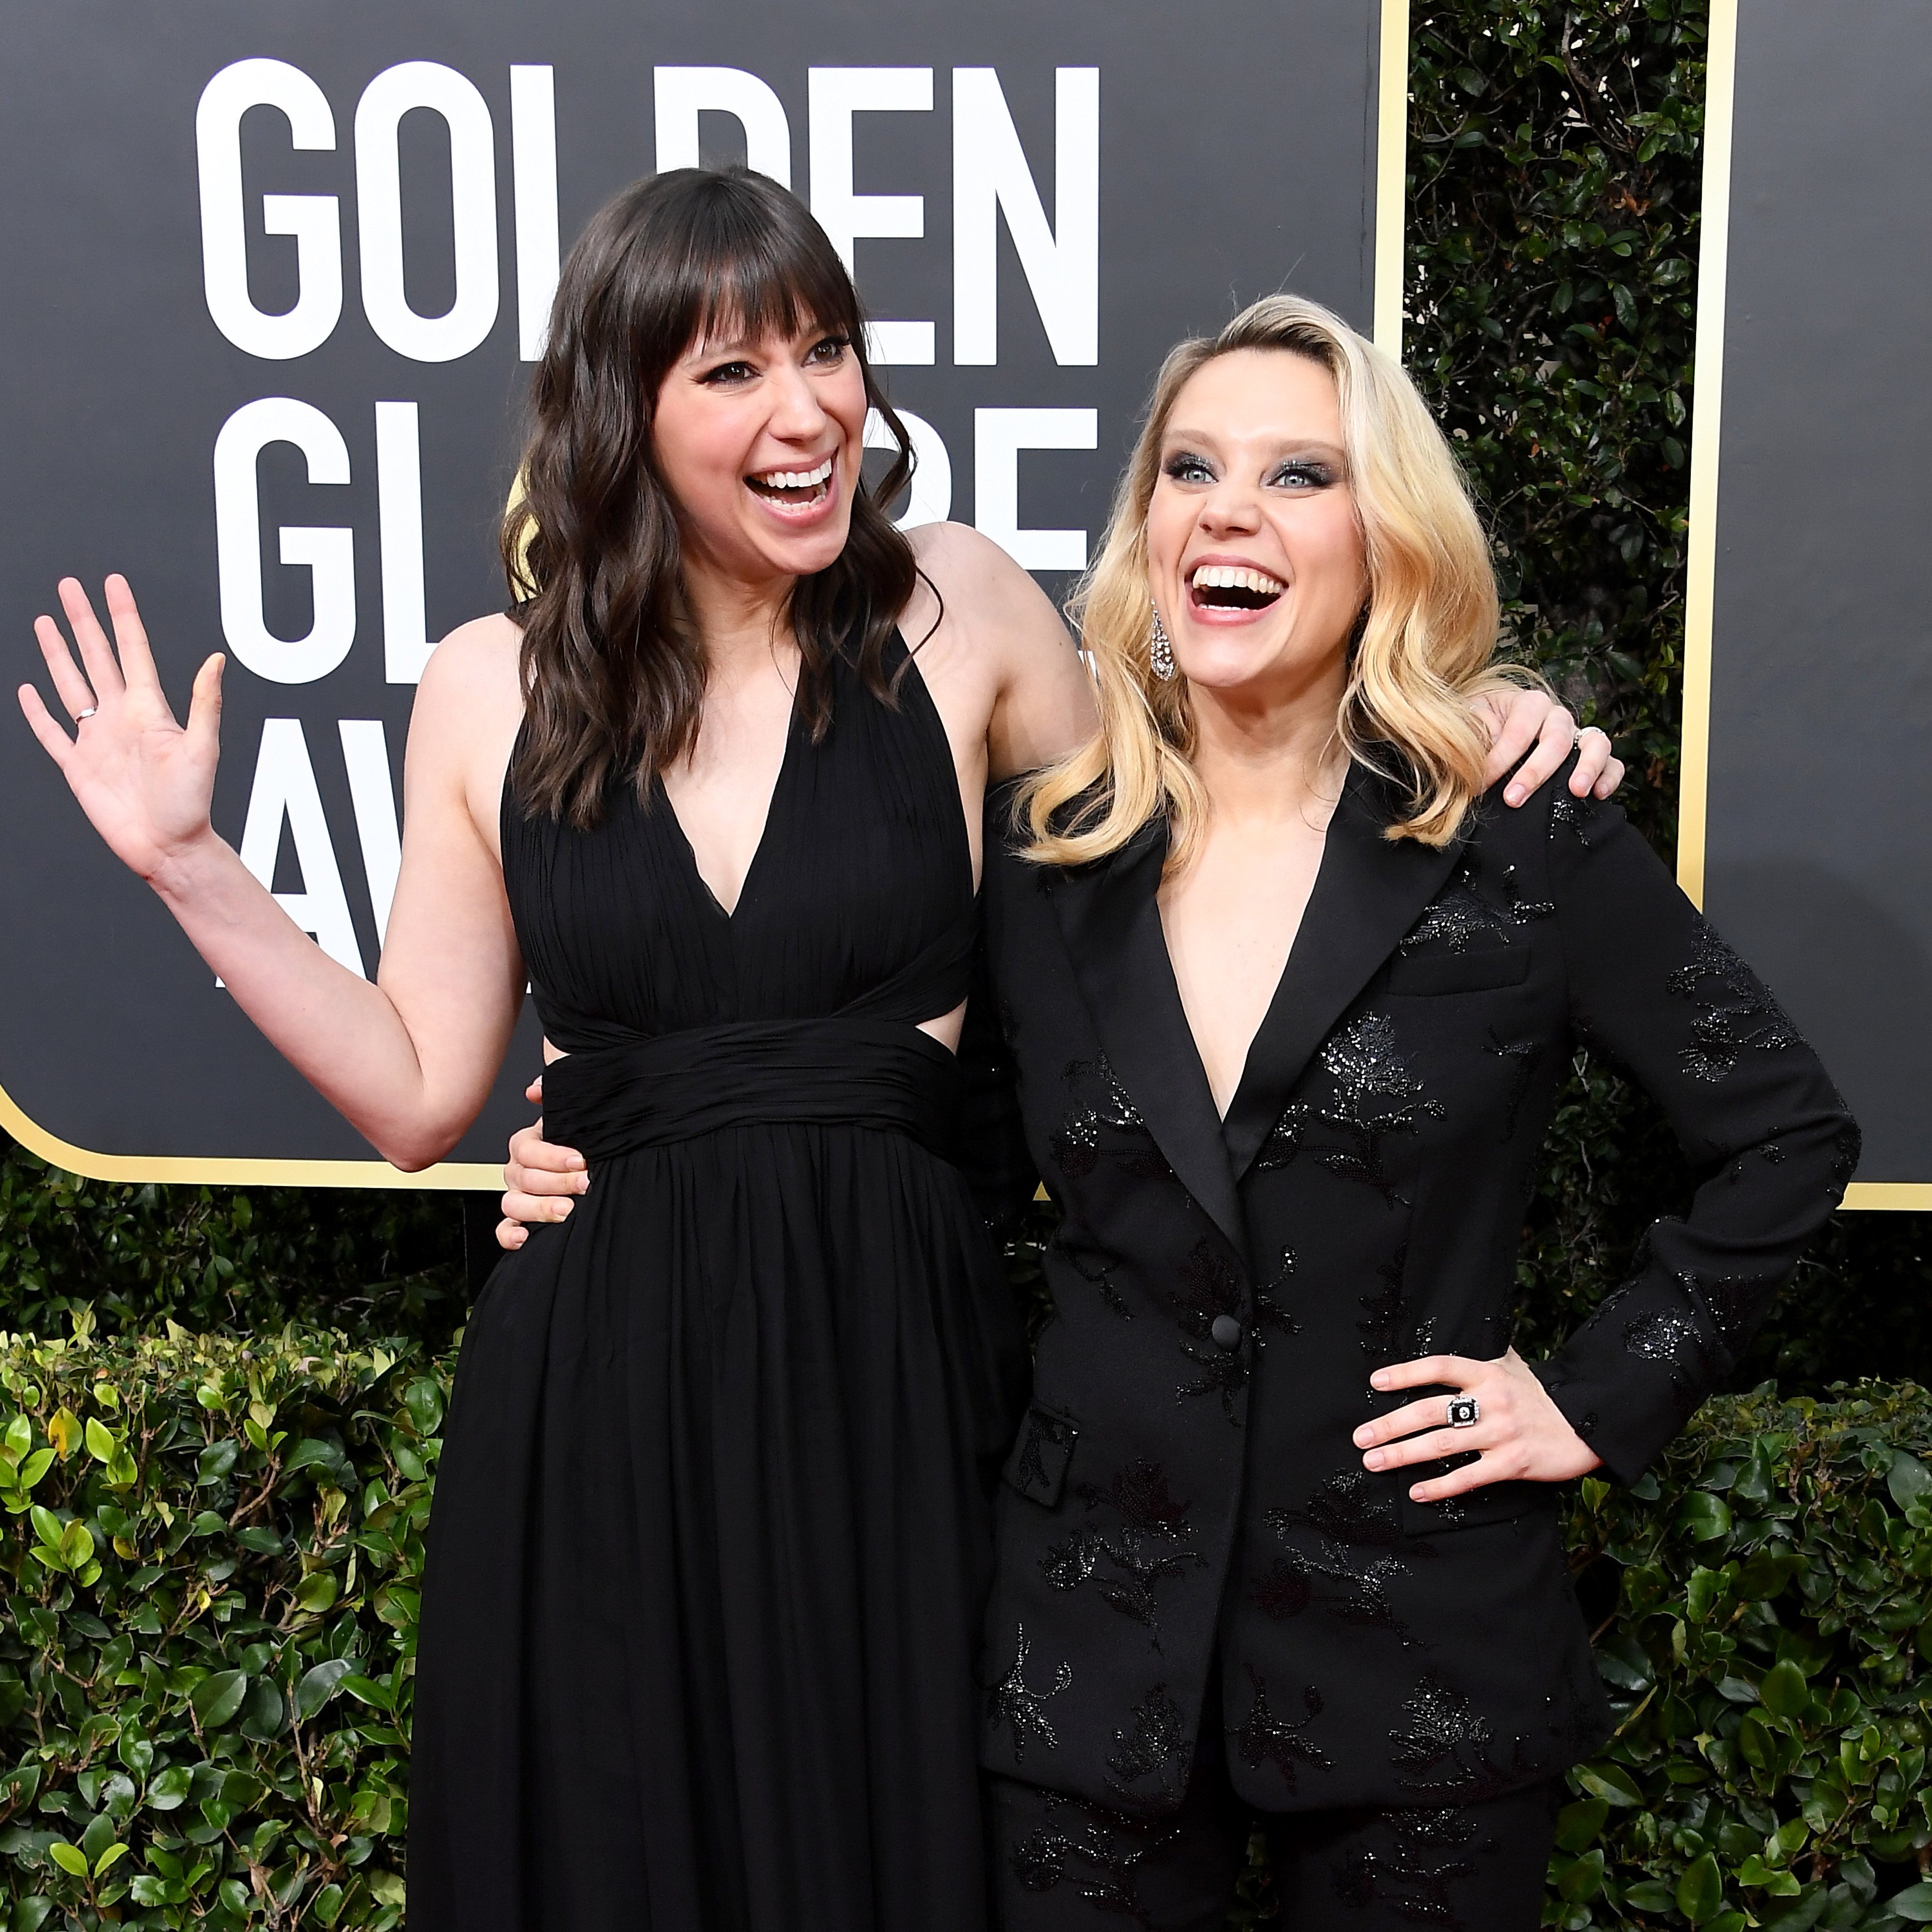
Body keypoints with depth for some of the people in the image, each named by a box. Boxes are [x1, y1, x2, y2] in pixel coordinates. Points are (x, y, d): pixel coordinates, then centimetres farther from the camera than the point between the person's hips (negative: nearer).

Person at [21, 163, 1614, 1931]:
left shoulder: (956, 610, -2)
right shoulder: (492, 691, 1)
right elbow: (421, 1094, 4)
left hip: (896, 1368, 0)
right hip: (603, 1388, 1)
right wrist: (189, 862, 1)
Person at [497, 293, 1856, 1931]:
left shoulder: (1527, 844, -7)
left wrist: (1603, 1399, -4)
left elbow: (1788, 1130, 0)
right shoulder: (1042, 859, 0)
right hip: (1096, 1647, 2)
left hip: (1419, 1669, -1)